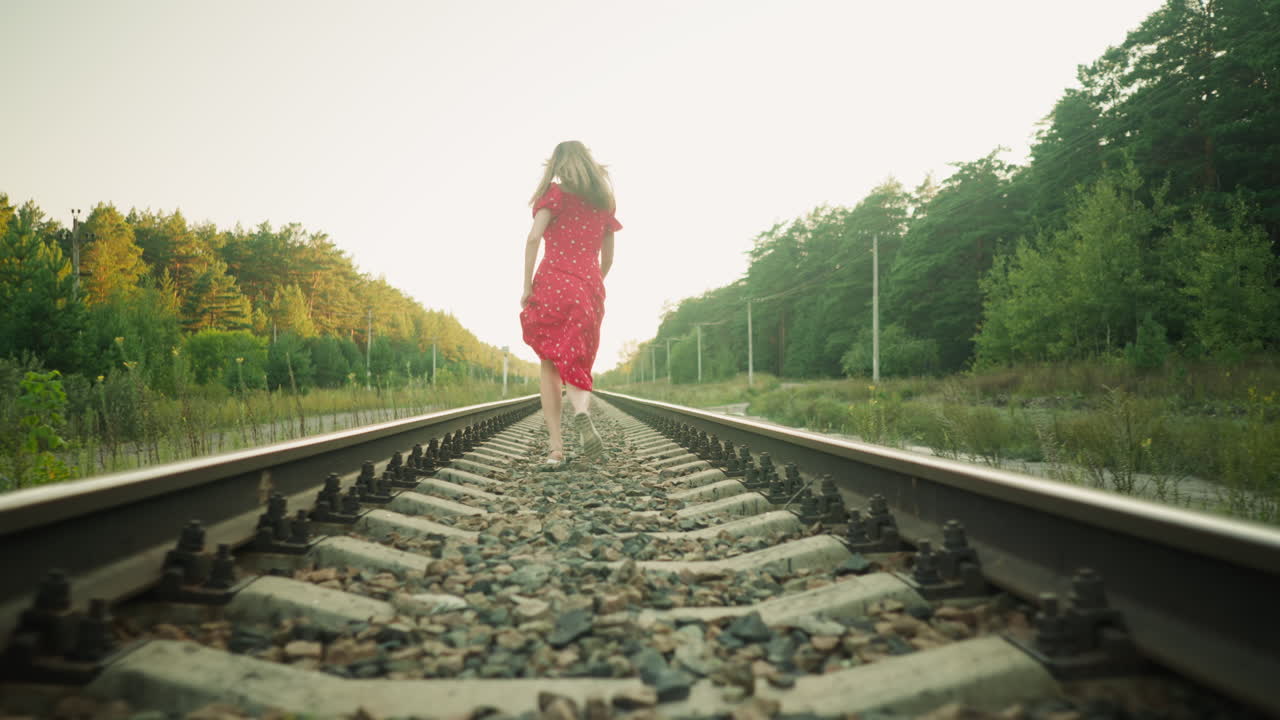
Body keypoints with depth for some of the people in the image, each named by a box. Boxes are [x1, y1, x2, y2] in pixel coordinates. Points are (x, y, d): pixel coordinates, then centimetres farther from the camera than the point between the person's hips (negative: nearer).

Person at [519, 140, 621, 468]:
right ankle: (582, 411, -25)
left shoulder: (555, 193, 4)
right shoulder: (604, 201, 17)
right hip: (590, 291, 3)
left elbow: (534, 237, -11)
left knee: (549, 366, 4)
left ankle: (556, 447, -5)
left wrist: (526, 285, -9)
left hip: (552, 285, -3)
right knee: (575, 364, 8)